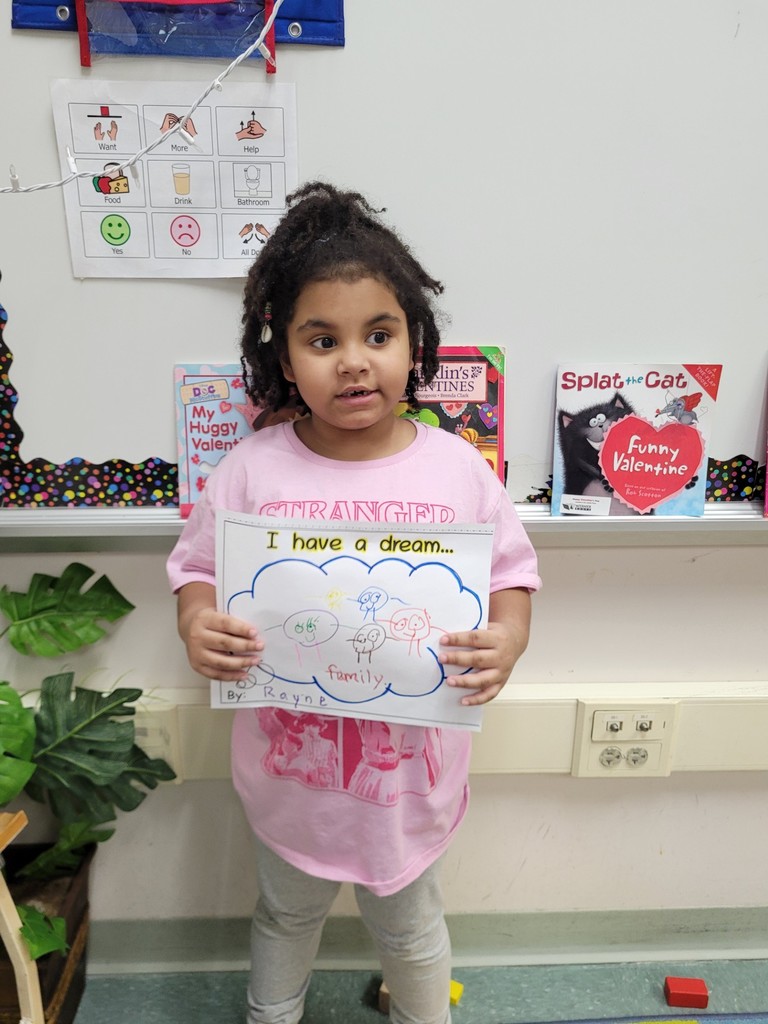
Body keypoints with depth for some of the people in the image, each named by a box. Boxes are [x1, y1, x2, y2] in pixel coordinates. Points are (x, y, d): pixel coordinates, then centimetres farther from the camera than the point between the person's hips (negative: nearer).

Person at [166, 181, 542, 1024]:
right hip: (290, 764, 1)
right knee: (287, 914, 31)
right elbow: (197, 568, -4)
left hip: (412, 761, 0)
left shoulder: (457, 468, -14)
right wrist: (197, 627, -24)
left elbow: (512, 574, -5)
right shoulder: (252, 470, -14)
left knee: (409, 925, 28)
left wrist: (506, 641, -24)